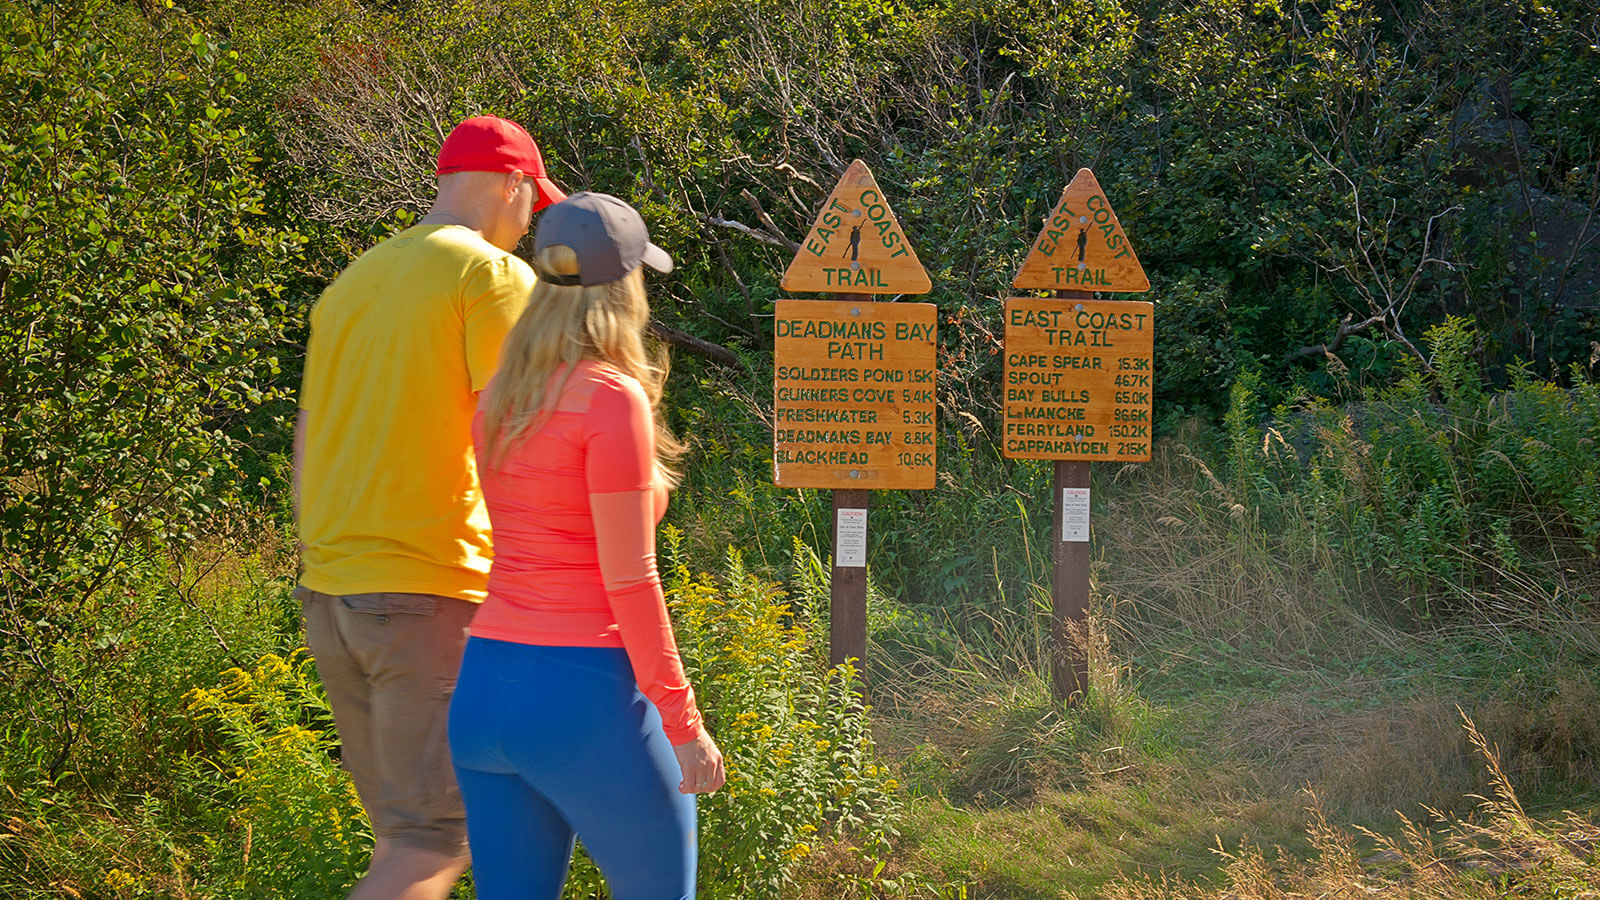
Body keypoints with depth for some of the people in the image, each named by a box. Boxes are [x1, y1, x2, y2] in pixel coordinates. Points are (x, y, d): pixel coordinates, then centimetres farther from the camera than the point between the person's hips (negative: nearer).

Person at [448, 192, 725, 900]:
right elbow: (628, 580, -15)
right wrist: (683, 725, -11)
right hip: (585, 694, -7)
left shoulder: (500, 400, 10)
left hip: (485, 686, 7)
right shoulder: (612, 399, -12)